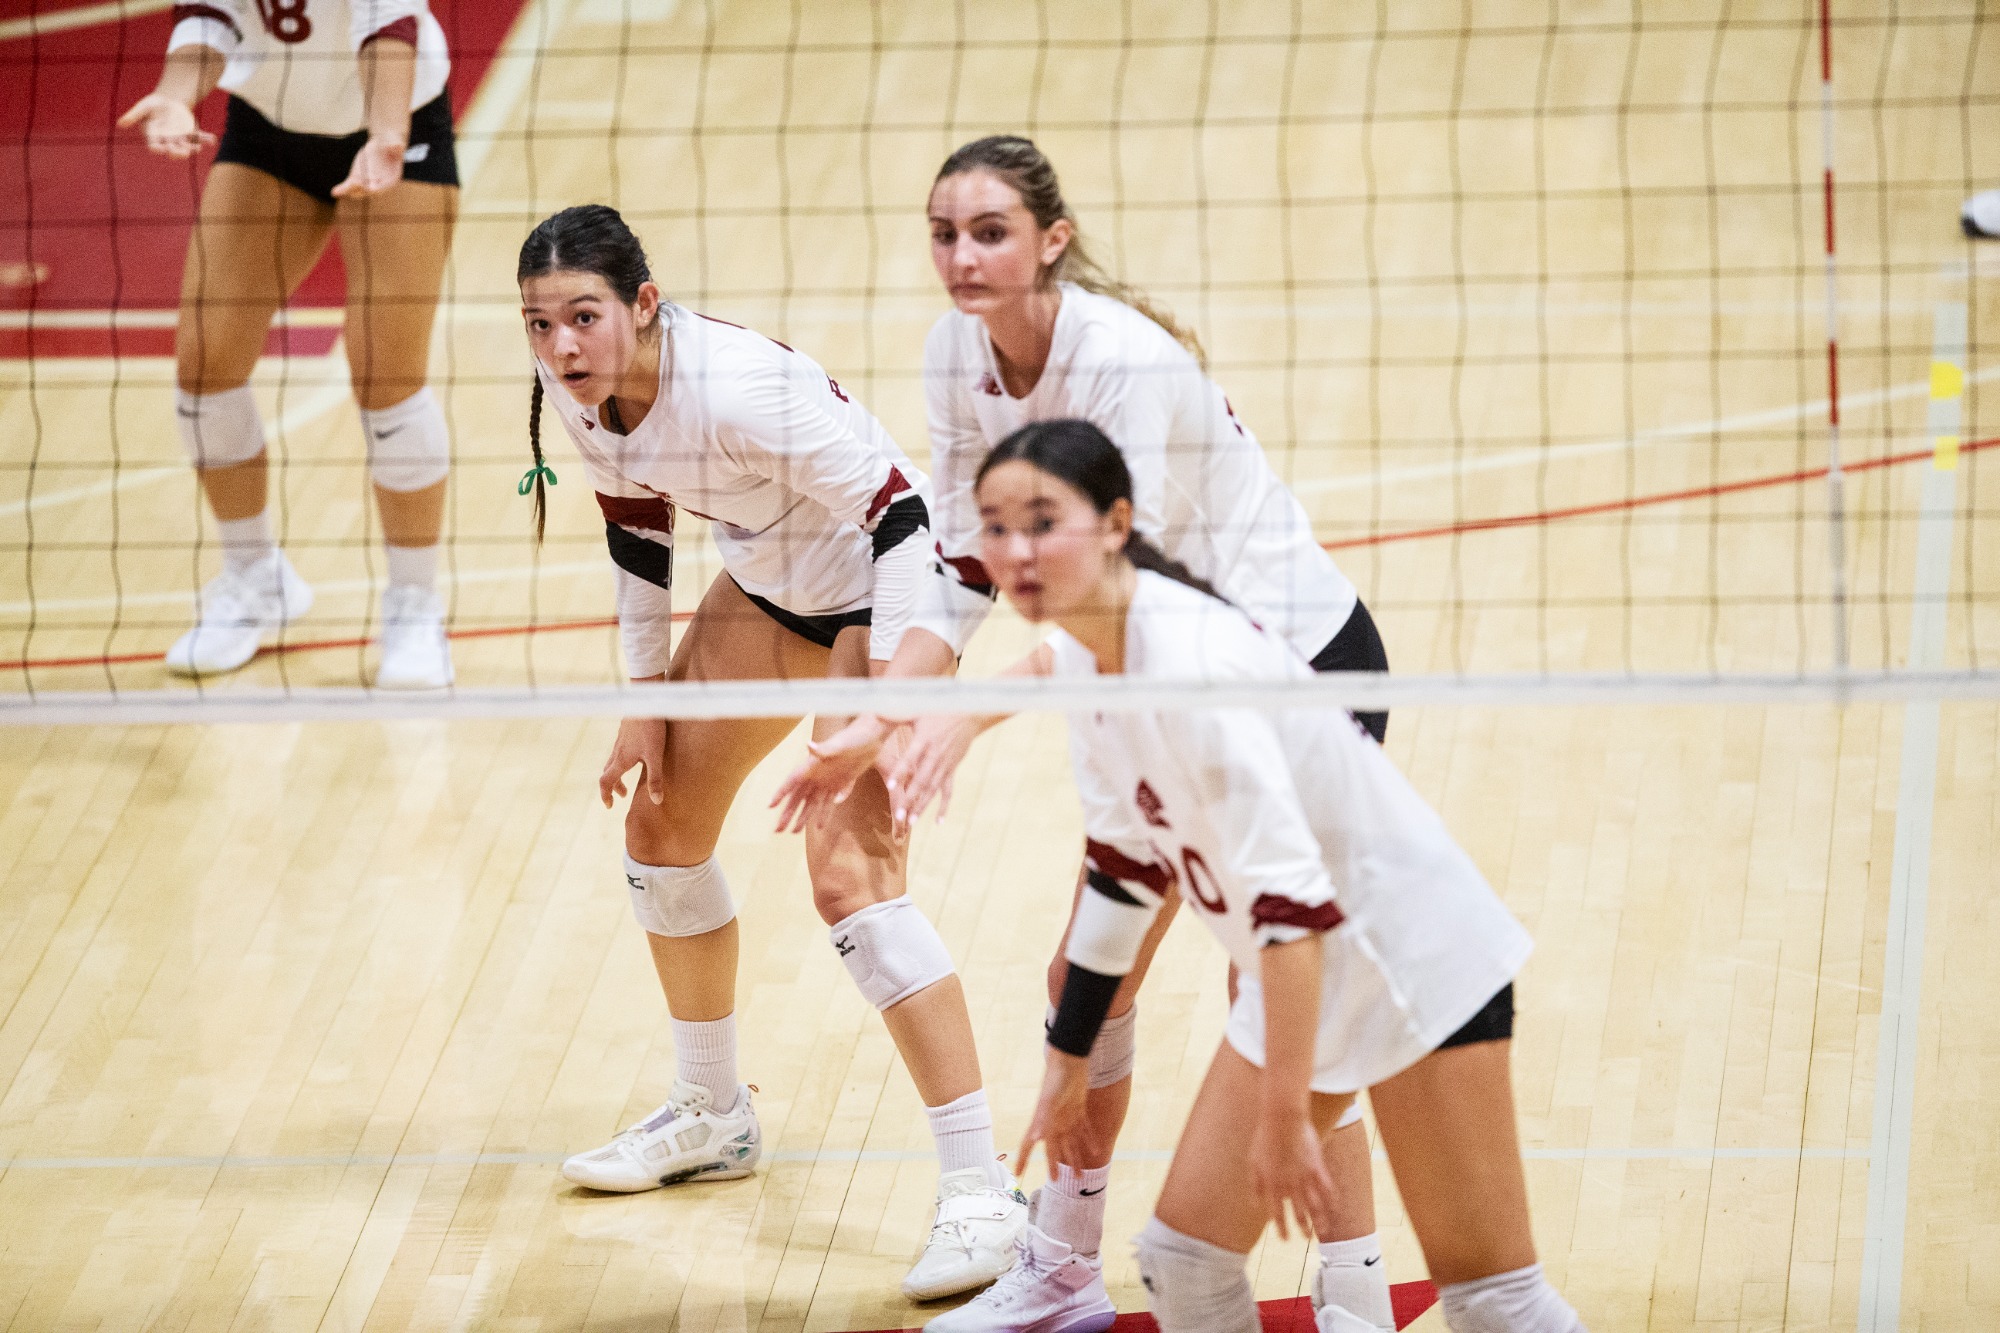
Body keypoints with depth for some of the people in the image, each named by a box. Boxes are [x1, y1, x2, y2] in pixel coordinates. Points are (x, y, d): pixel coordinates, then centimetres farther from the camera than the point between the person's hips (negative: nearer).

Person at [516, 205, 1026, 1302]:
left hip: (884, 591, -8)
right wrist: (646, 700, 7)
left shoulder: (735, 389, -35)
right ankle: (712, 1117, 35)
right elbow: (637, 532, 7)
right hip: (770, 584, 9)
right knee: (663, 820, 14)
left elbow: (898, 513, -31)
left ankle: (981, 1190, -19)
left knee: (848, 873, -20)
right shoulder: (577, 399, -11)